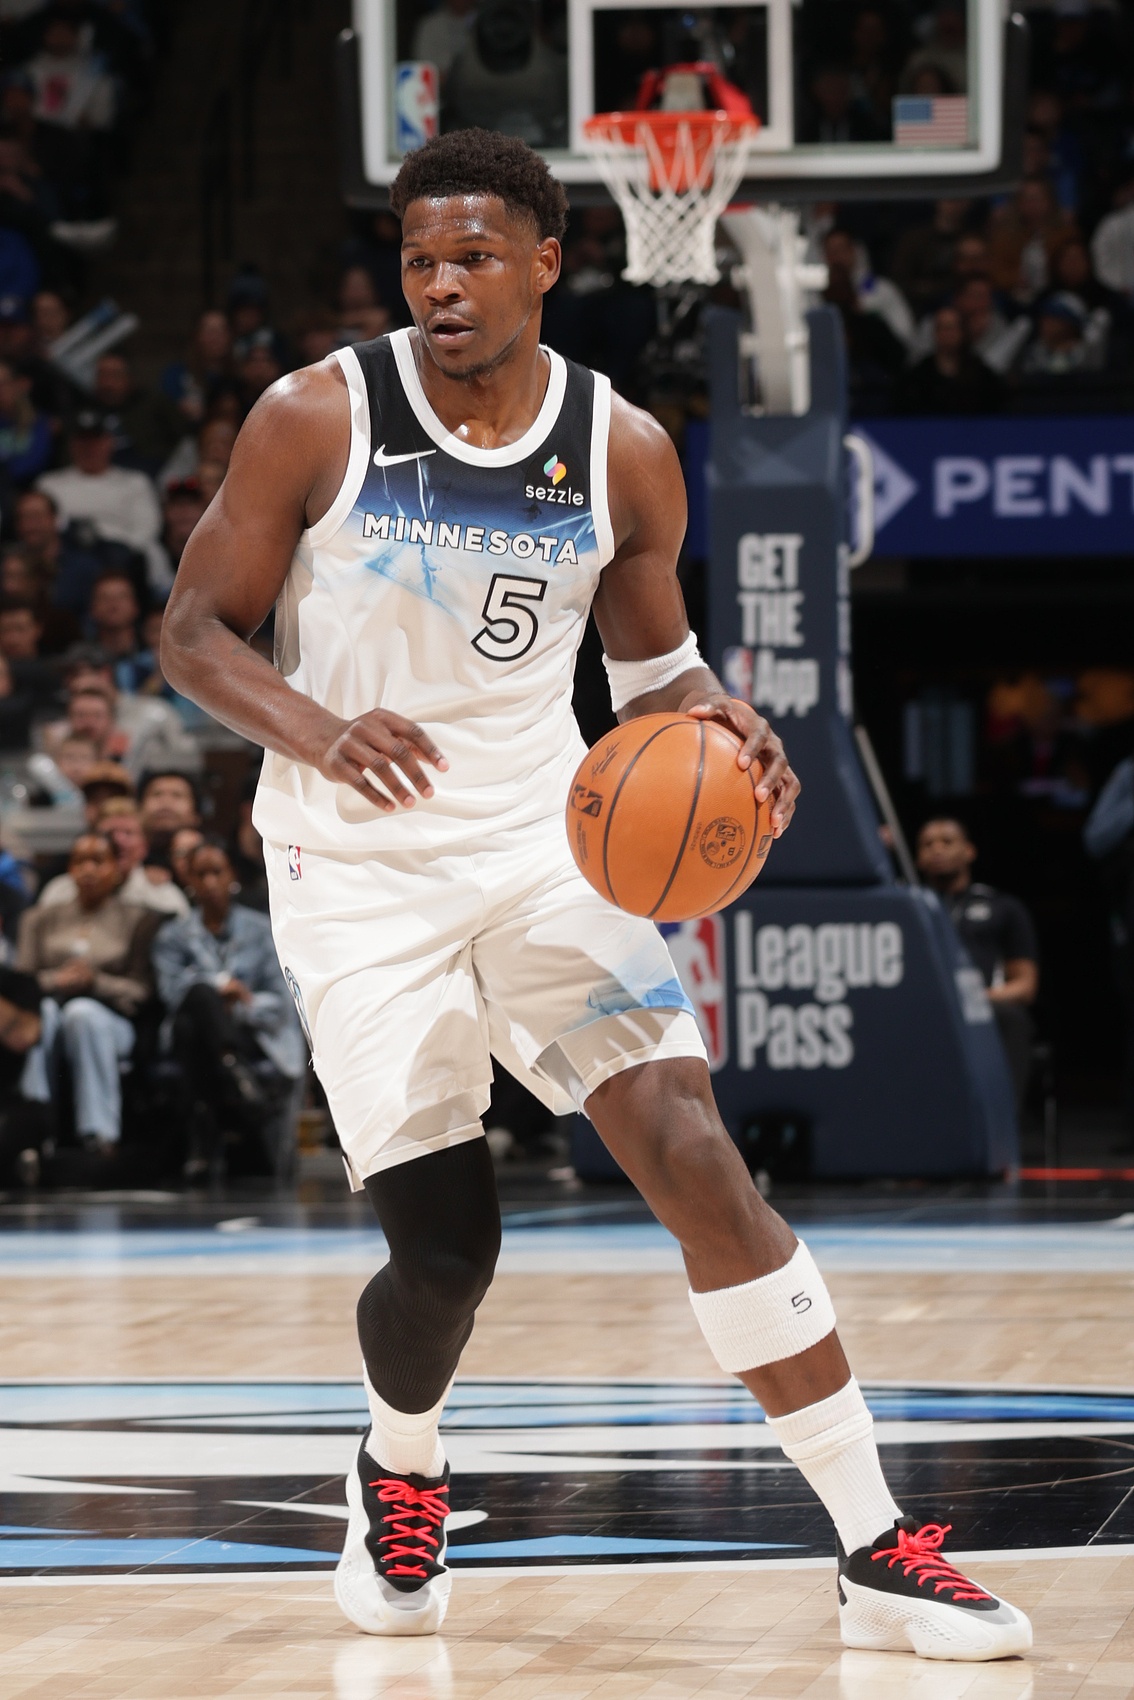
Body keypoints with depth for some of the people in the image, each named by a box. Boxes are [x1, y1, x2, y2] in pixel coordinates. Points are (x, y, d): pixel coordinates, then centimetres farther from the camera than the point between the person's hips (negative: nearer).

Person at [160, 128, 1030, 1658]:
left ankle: (878, 1549, -10)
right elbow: (195, 631, -5)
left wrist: (717, 721, -13)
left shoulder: (625, 453, -3)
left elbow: (651, 665, 11)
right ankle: (400, 1472, 30)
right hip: (360, 873, -2)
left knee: (695, 1159, -13)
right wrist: (317, 734, -25)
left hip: (545, 843, 2)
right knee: (445, 1246, -7)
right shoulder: (317, 421, -10)